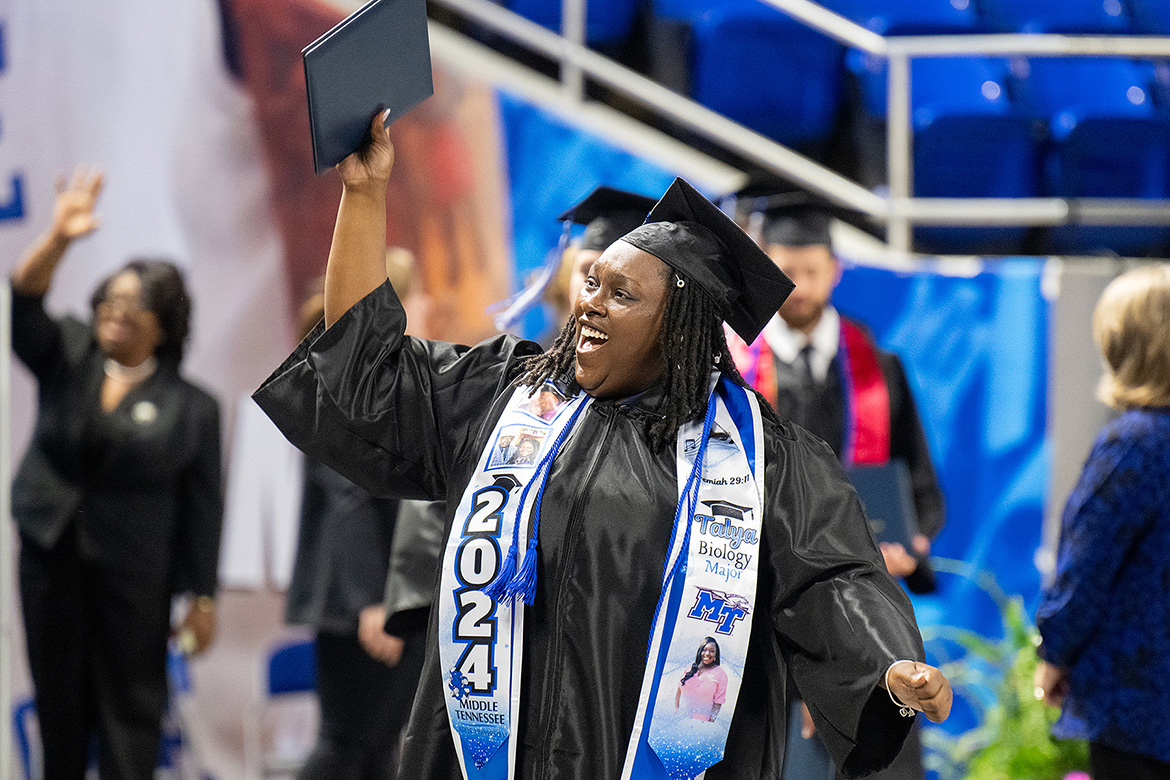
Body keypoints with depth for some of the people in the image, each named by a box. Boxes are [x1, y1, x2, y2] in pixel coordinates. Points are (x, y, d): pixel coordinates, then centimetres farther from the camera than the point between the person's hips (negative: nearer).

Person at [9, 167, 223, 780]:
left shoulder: (190, 406, -2)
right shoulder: (67, 358, 4)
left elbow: (202, 509, -3)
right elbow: (23, 305, -14)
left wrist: (202, 597, -6)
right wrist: (58, 239, -32)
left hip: (134, 573, -3)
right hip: (51, 554, 3)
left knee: (130, 706, -1)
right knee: (58, 700, 9)